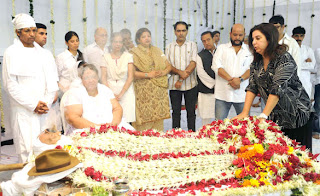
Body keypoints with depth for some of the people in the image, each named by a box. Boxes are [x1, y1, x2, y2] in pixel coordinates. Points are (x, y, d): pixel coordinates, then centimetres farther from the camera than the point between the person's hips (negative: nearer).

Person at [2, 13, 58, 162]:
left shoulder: (42, 53, 14)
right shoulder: (11, 53, -1)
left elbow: (51, 81, 10)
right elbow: (10, 84, -7)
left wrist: (46, 103, -3)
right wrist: (33, 105, -10)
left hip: (45, 110, 5)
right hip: (24, 111, -4)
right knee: (27, 149, -6)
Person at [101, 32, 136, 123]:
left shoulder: (128, 56, 7)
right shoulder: (105, 57, 8)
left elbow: (130, 77, 1)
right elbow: (103, 78, 4)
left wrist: (121, 94, -8)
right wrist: (111, 94, -8)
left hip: (126, 91, 0)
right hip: (110, 91, 0)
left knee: (126, 121, -8)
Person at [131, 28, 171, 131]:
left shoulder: (157, 51, 18)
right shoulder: (134, 53, 2)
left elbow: (168, 66, 16)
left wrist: (163, 72, -5)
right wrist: (148, 74, -14)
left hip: (159, 90, 4)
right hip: (143, 90, -4)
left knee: (159, 119, 3)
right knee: (145, 120, -7)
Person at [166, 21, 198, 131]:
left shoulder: (192, 45, 6)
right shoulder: (169, 47, 10)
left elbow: (193, 64, -5)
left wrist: (181, 80, -12)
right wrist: (180, 72, -17)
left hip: (190, 84, -1)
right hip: (174, 85, 1)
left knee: (191, 111, 3)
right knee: (176, 112, 5)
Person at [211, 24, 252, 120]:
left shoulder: (249, 50, 13)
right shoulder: (222, 48, 11)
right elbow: (216, 66, -3)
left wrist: (240, 79, -17)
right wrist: (231, 79, -15)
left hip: (242, 94, 1)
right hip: (222, 94, 0)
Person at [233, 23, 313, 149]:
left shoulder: (284, 59, -17)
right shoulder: (257, 62, 3)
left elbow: (277, 89, -25)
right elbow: (252, 87, -2)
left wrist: (263, 116, -31)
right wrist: (245, 112, -14)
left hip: (297, 115, -5)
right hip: (275, 116, 5)